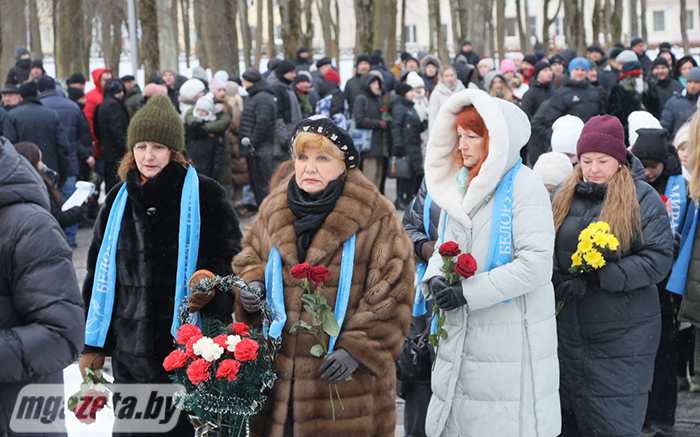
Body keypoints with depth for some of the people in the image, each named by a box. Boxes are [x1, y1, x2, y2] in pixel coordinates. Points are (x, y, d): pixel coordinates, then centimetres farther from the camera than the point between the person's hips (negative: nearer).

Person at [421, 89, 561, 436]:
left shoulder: (524, 186, -10)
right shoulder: (458, 184, 14)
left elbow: (535, 264, -18)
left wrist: (467, 292, -19)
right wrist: (434, 280, -4)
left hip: (511, 337, -7)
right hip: (459, 335, 7)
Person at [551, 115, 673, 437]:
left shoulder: (643, 199, -7)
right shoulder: (564, 195, 8)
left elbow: (659, 258, -14)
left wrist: (598, 278, -22)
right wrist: (555, 277, -7)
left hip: (623, 336, -5)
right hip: (569, 328, 5)